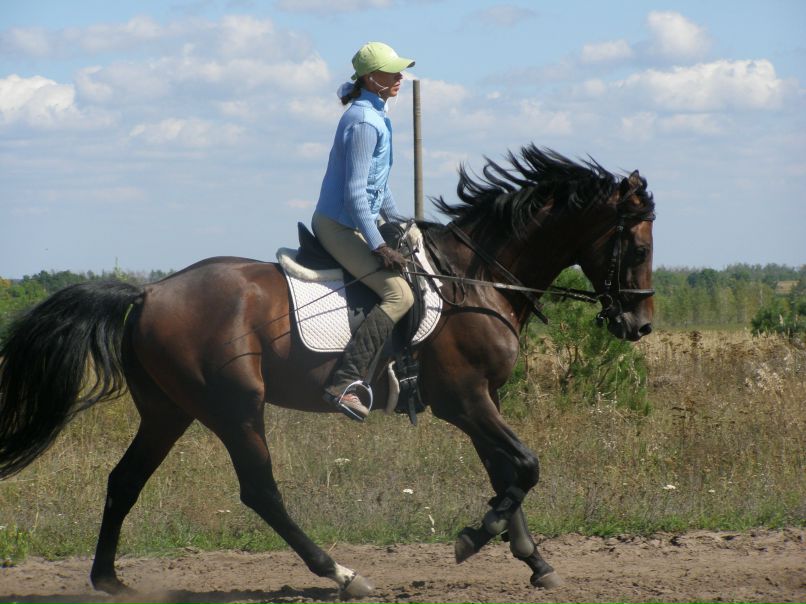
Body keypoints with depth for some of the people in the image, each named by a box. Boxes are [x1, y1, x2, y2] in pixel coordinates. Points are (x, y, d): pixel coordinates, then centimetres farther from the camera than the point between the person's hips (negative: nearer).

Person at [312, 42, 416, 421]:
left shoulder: (375, 116, 13)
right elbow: (355, 192, -23)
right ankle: (344, 382, -29)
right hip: (339, 226, -11)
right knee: (398, 295, -21)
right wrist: (378, 246, -23)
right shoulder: (364, 122, -19)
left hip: (352, 223, 11)